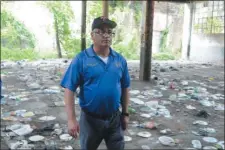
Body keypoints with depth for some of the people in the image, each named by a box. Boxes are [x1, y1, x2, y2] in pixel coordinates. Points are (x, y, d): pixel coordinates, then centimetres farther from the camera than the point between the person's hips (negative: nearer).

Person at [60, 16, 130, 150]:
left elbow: (125, 88, 7)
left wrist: (125, 113, 9)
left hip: (115, 118, 3)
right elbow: (70, 90, -13)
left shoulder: (120, 60, -1)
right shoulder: (81, 59, -12)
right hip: (90, 119, -2)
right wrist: (72, 119, -15)